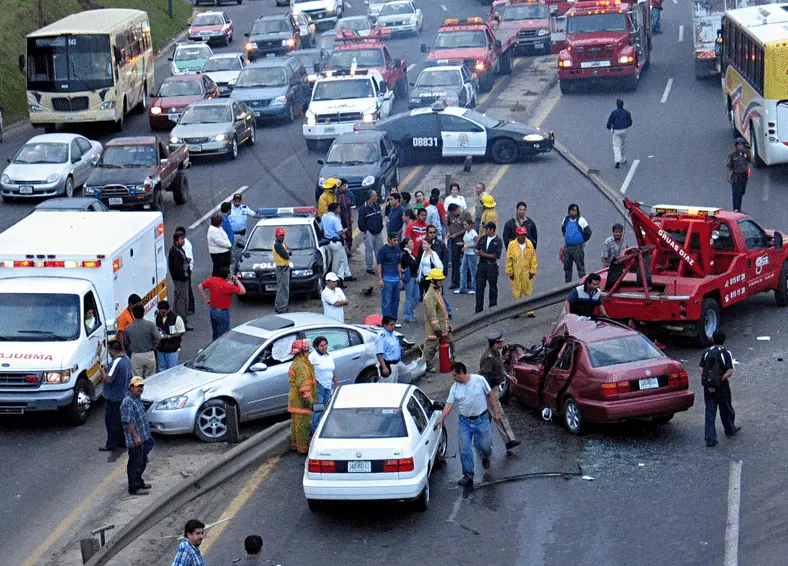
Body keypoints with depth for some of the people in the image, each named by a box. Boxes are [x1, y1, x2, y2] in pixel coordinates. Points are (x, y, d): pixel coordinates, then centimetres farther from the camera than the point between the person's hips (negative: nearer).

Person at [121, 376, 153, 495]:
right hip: (135, 440, -10)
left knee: (142, 462, 20)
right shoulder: (128, 402, -20)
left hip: (142, 438, 10)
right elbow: (129, 421, -23)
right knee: (135, 464, -2)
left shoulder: (136, 399, 11)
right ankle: (134, 488, 6)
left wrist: (147, 435, 24)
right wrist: (135, 437, -24)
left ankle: (139, 482, 33)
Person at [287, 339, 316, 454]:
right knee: (303, 424, -7)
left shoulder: (295, 364, 16)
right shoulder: (301, 365, -18)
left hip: (294, 399, 11)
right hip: (301, 401, -11)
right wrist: (308, 398, -23)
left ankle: (295, 444, 26)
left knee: (296, 423, 17)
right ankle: (303, 447, -5)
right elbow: (302, 384, -24)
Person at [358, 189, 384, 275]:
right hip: (369, 233, -6)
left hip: (378, 232, 6)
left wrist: (380, 227, 12)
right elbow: (361, 222, -9)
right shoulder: (363, 208, -11)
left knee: (379, 250, 10)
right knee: (369, 250, -2)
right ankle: (369, 267, 5)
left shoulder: (377, 206, 10)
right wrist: (364, 230, -8)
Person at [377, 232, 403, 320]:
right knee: (386, 301, -5)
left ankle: (394, 320, 20)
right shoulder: (383, 250, -7)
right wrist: (380, 279, -14)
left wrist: (400, 278, 15)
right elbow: (379, 265, -9)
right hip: (387, 279, -6)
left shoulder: (397, 249, 11)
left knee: (395, 301, 11)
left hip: (396, 279, 6)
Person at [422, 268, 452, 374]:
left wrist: (447, 323, 21)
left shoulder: (439, 291, 10)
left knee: (448, 342, 19)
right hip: (433, 327, -10)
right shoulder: (430, 296, -23)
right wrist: (437, 328, -25)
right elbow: (432, 314, -25)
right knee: (431, 346, -1)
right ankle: (429, 366, 9)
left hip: (442, 325, 10)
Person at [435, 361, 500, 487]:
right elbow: (449, 405, -5)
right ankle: (468, 475, 1)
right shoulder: (454, 388, 0)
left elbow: (490, 395, -1)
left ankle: (486, 457, 40)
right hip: (465, 421, 2)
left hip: (481, 419, -2)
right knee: (464, 449, -5)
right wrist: (441, 418, -19)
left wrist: (496, 412, -2)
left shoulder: (479, 380, -8)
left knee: (484, 445, 2)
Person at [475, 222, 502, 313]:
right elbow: (477, 249, 10)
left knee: (493, 287, 7)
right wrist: (478, 252, -13)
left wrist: (485, 255, -18)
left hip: (492, 266, -4)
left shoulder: (498, 241, -6)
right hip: (481, 265, 4)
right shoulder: (482, 239, 10)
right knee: (479, 287, 1)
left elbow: (496, 256, -13)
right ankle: (479, 309, 7)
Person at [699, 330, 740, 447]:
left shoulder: (706, 352, 1)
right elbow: (730, 371, -17)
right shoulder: (726, 353, -9)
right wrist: (721, 379, -12)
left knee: (710, 412, 3)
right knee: (726, 409, 20)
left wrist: (707, 381, -9)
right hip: (722, 386, -2)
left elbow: (700, 368, -5)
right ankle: (730, 429, 42)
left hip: (708, 387, 2)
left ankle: (710, 438, -1)